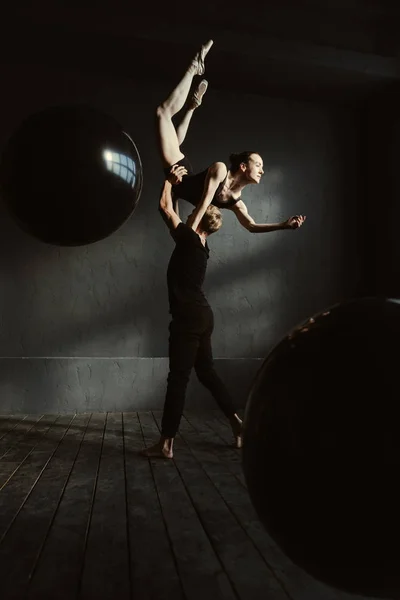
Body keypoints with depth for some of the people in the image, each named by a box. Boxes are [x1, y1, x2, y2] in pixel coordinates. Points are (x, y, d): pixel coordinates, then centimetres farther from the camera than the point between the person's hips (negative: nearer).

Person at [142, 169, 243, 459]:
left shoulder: (190, 239, -11)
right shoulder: (197, 243, 13)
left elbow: (165, 207, -6)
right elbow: (173, 215, 27)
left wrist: (170, 180, 8)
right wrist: (176, 187, 29)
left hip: (189, 318, -9)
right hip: (201, 316, 9)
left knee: (178, 378, -5)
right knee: (206, 371, 17)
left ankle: (166, 443, 3)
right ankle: (237, 421, 23)